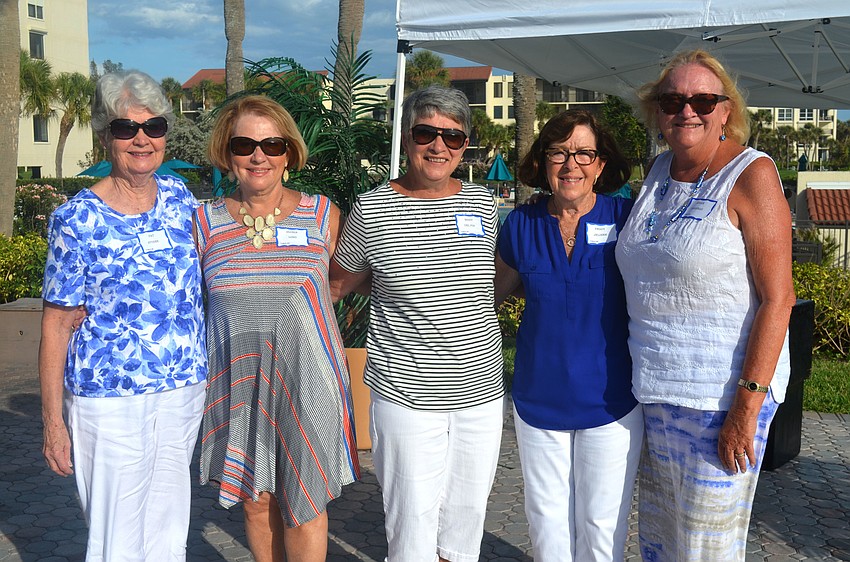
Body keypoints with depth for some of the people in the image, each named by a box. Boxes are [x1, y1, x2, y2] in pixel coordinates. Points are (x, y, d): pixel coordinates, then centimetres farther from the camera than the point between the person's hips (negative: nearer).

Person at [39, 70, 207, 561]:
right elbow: (58, 323, -7)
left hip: (185, 391, 5)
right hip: (110, 399, -4)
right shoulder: (78, 219, -9)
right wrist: (53, 420, -8)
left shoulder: (179, 197, 4)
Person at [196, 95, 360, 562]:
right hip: (238, 381, 2)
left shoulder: (323, 216, -1)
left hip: (306, 381, -1)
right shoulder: (205, 222, 2)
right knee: (255, 501, 12)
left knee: (303, 507, 4)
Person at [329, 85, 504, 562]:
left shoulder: (482, 203, 5)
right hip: (407, 394, -4)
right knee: (414, 513, 2)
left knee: (468, 507, 15)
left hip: (481, 391, 4)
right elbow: (337, 283, 9)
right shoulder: (372, 209, -5)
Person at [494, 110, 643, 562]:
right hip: (538, 400, 2)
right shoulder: (522, 225, -2)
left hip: (610, 402, -2)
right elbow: (490, 291, 13)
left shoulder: (626, 218, -9)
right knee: (546, 523, 16)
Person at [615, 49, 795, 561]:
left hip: (723, 395, -7)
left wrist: (747, 407, -20)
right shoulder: (661, 172, 9)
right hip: (655, 387, 7)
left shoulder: (751, 174, -11)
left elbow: (777, 298, -15)